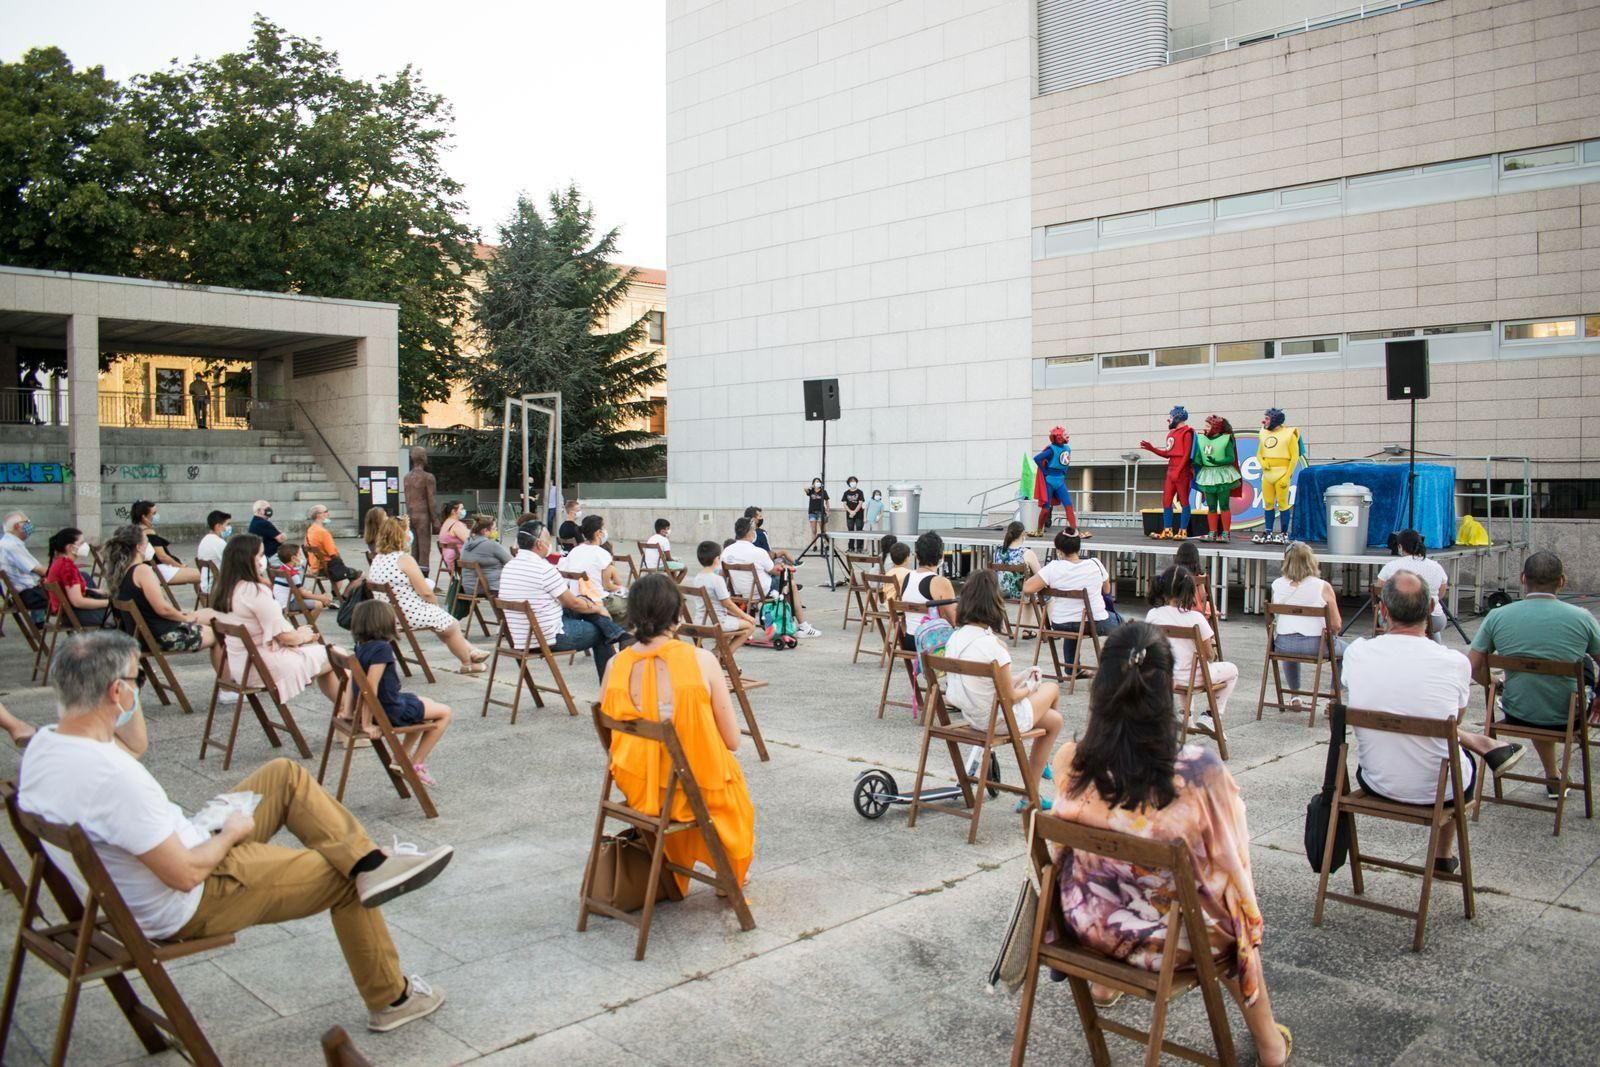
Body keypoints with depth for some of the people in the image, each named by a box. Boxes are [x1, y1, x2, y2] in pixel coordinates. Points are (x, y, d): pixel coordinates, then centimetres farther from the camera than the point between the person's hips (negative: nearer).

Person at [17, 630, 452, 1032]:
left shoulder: (43, 743, -8)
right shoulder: (113, 777, -37)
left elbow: (135, 745, 14)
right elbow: (185, 875, -30)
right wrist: (232, 833, -11)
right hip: (188, 908, -9)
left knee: (285, 775, 10)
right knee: (345, 880, 5)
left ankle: (369, 863, 2)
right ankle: (391, 999, 22)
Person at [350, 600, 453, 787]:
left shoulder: (361, 647, 1)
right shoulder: (381, 648, -25)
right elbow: (371, 686, -29)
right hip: (390, 712, -9)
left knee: (423, 704, 31)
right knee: (444, 712, 7)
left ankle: (402, 757, 31)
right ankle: (416, 765, 9)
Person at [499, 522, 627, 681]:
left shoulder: (508, 567, 6)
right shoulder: (544, 568, -20)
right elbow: (573, 603, -9)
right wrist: (598, 609, 11)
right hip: (550, 640, -8)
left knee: (582, 601, 17)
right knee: (599, 632, 12)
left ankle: (618, 635, 19)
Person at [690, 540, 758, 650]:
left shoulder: (696, 579, 5)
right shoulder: (717, 579, -19)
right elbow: (728, 603, -15)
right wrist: (745, 615, 0)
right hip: (716, 622, -8)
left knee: (735, 619, 30)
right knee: (750, 626, 5)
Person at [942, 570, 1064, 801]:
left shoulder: (956, 637, -4)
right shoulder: (994, 645, -27)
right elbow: (1009, 697, -17)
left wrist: (1020, 681, 10)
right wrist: (1029, 688, 3)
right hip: (1000, 720, -8)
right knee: (1051, 689, 22)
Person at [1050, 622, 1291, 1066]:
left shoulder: (1069, 763, -20)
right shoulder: (1200, 772, -29)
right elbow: (1230, 866, -15)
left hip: (1091, 925, 2)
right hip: (1171, 938, -2)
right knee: (1236, 911, 31)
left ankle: (1105, 981, 53)